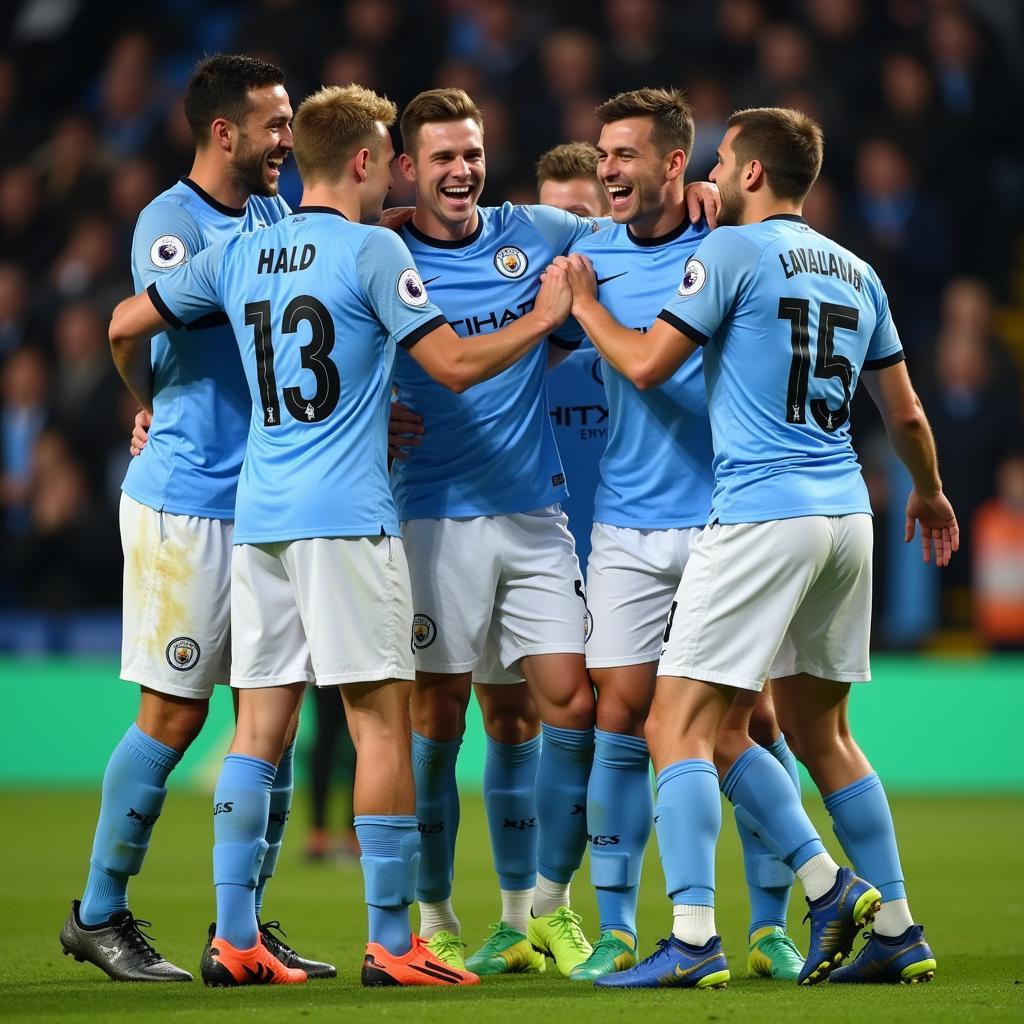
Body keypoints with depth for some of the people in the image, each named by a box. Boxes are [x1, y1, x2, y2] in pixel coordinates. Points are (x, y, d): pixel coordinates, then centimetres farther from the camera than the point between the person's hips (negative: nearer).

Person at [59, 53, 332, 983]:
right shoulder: (170, 221, -10)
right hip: (187, 501, -7)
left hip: (269, 502, 7)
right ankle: (99, 914, 8)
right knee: (175, 716, -4)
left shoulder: (276, 212, 12)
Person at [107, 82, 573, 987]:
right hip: (345, 518, -6)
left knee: (260, 722, 7)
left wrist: (148, 404, 35)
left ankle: (233, 939, 5)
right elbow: (455, 365, -10)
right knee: (382, 717, -3)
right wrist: (545, 318, 5)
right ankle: (390, 941, -4)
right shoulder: (371, 251, -6)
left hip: (259, 517, 6)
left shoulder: (237, 254, 11)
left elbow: (125, 326, 16)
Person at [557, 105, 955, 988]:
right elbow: (905, 414, 20)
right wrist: (928, 493, 38)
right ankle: (896, 931, 15)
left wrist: (583, 301, 10)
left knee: (681, 728, -7)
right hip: (845, 516, 8)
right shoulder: (855, 271, 15)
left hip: (761, 516, -8)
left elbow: (646, 363, -8)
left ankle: (693, 941, -17)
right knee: (821, 733, 17)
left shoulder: (733, 251, -5)